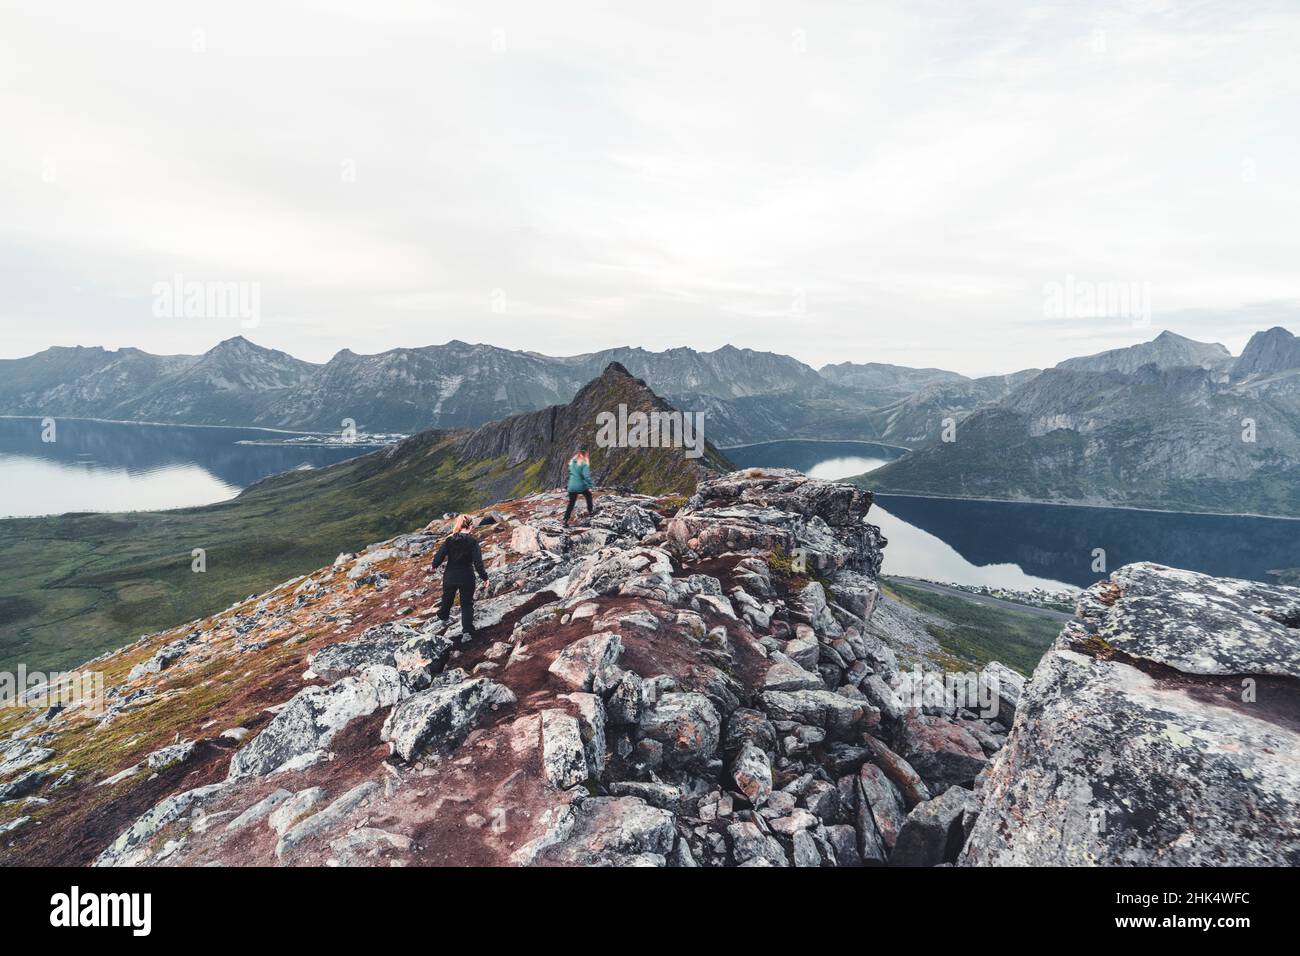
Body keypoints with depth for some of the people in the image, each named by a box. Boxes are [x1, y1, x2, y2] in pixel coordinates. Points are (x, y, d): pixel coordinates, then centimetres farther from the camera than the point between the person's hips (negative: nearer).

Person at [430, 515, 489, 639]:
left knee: (447, 598, 27)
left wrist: (434, 566, 15)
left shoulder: (449, 540, -7)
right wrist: (484, 577, -9)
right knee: (467, 604, 9)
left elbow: (439, 556, -6)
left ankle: (443, 617, 54)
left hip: (450, 577, 3)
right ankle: (468, 631, -1)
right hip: (467, 578, -3)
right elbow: (478, 562, -18)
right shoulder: (472, 541, -14)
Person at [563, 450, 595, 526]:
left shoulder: (572, 463, 5)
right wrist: (590, 485, -15)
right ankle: (590, 511, 42)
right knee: (588, 495, 28)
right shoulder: (584, 464, -15)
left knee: (571, 504, 9)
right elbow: (586, 476, -23)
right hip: (581, 486, -4)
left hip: (572, 487, 4)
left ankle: (566, 521, 3)